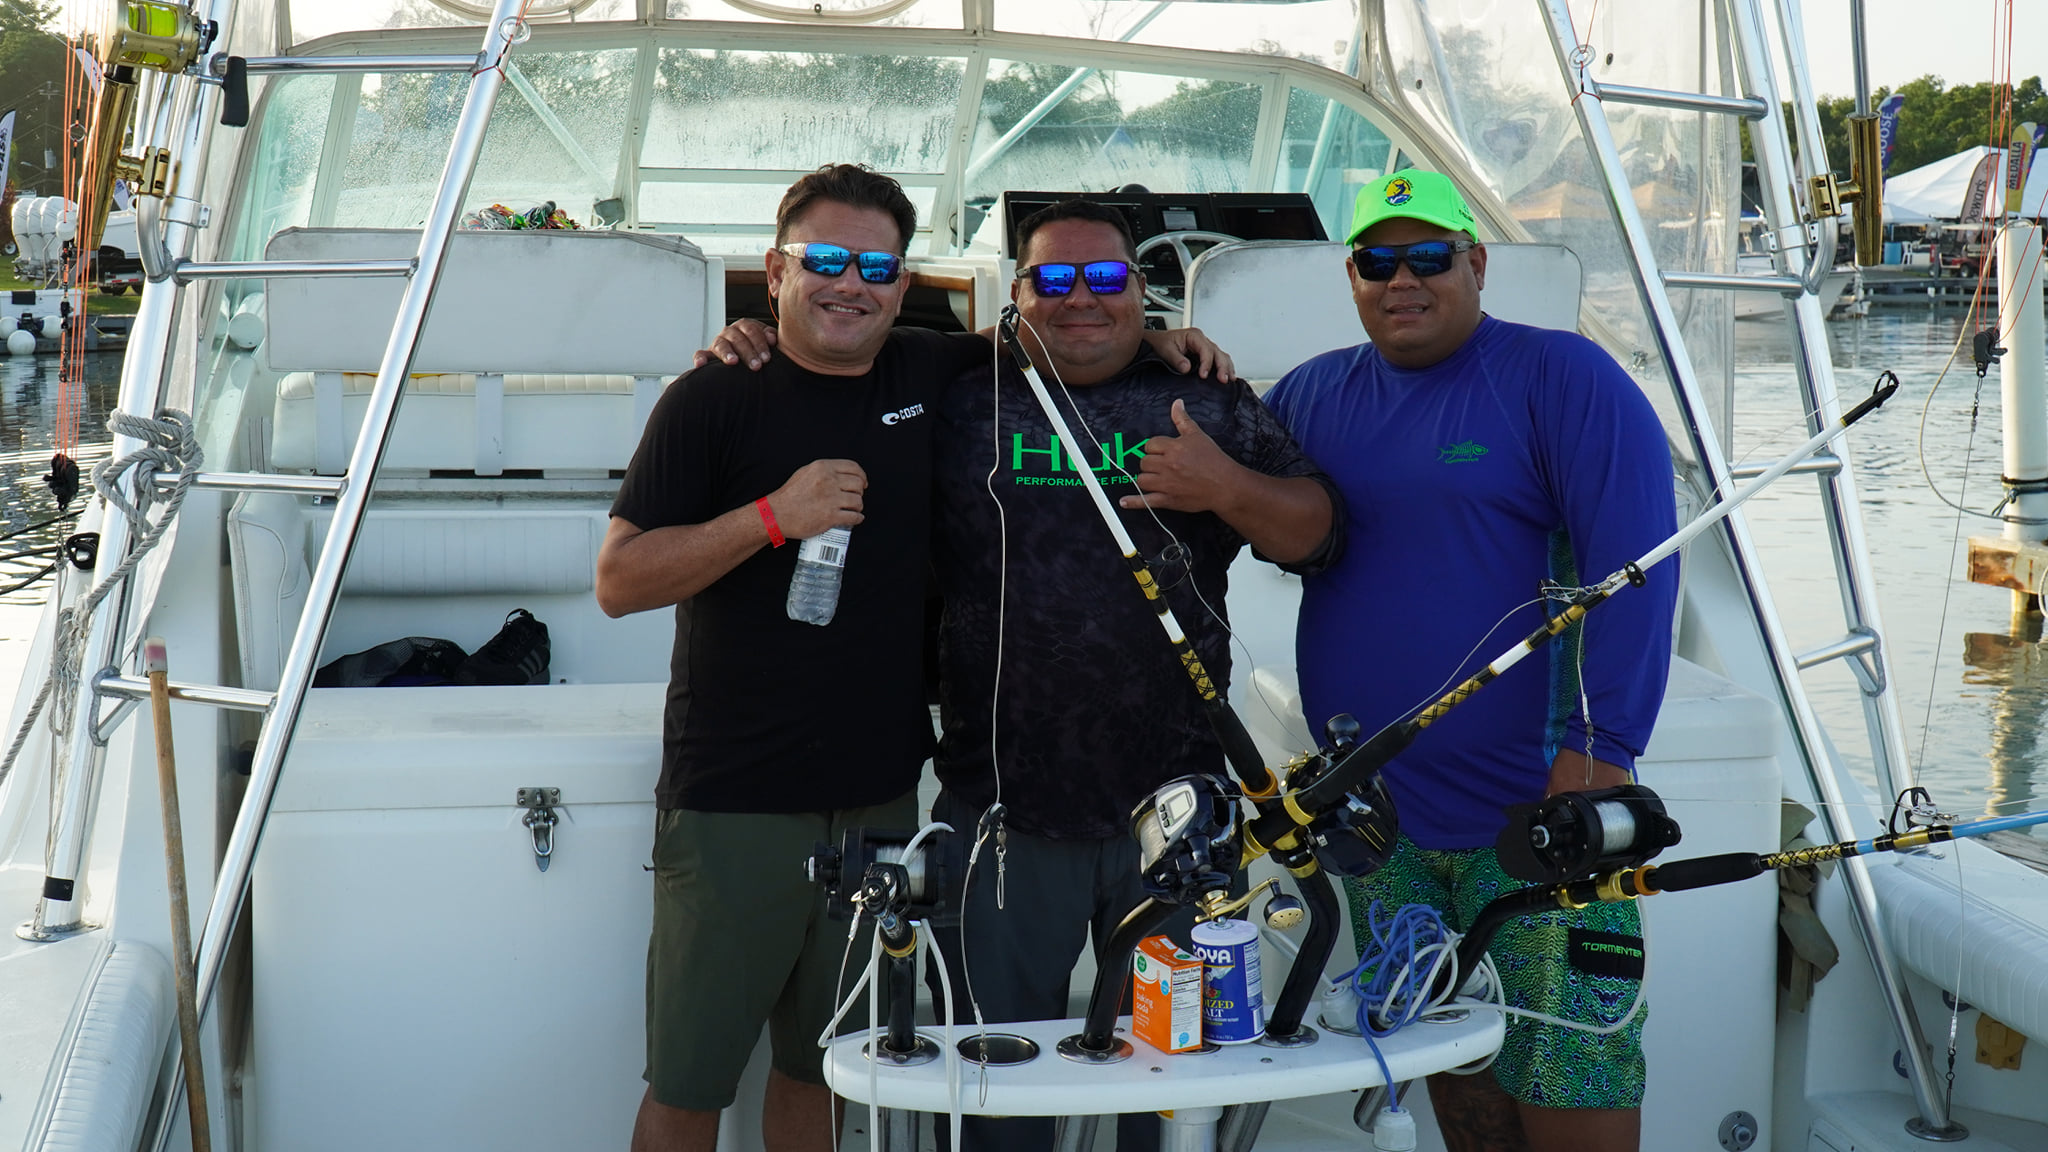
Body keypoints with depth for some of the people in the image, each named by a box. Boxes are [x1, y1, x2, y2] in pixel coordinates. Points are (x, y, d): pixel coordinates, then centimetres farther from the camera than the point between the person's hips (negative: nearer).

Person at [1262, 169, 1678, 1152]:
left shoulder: (1561, 378, -5)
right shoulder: (1315, 395, 11)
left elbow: (1635, 565, -12)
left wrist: (1602, 748, -21)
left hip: (1538, 811, -5)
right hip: (1375, 815, 5)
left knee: (1567, 1072, -2)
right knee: (1446, 1062, 14)